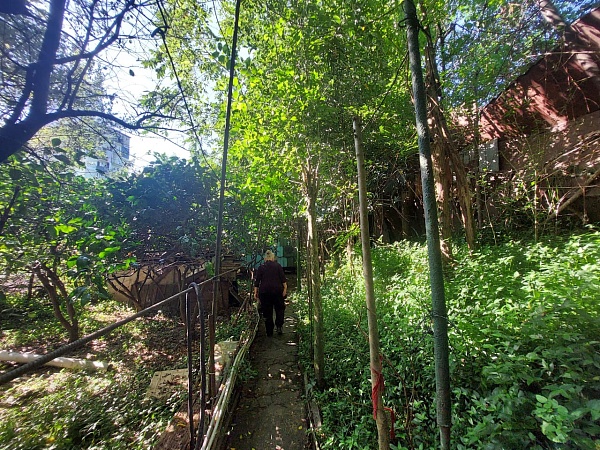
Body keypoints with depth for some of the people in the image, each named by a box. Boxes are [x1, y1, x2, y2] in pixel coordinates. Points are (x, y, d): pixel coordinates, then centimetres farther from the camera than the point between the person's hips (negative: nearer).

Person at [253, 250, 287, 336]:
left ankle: (269, 331, 16)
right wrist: (285, 288, -4)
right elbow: (283, 278, -5)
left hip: (264, 291, 1)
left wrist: (255, 292, 4)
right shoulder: (278, 265, 2)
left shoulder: (261, 267, 4)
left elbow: (257, 280, 2)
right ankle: (279, 326, 4)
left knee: (267, 311, 9)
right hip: (277, 290, -1)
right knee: (280, 308, 18)